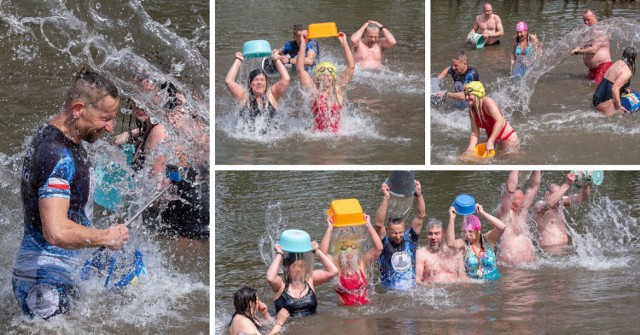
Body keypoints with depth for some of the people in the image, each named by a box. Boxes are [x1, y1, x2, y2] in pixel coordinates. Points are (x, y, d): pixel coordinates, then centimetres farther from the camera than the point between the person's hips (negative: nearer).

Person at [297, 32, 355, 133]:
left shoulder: (338, 90, 7)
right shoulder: (313, 90, 4)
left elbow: (351, 66, 3)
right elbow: (299, 69, -2)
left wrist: (344, 43, -1)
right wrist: (303, 45, -5)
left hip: (338, 134, 2)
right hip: (317, 134, -2)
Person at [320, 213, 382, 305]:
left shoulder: (362, 263, 4)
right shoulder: (336, 266, -2)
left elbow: (379, 248, -7)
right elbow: (323, 253, -21)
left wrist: (368, 225, -9)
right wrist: (330, 229, -20)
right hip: (344, 308, -2)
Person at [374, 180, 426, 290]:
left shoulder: (409, 239, 7)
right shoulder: (384, 243, -1)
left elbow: (421, 216, 4)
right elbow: (379, 224, -17)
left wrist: (418, 194, -8)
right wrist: (385, 198, -22)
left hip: (412, 289, 2)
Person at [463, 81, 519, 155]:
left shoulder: (488, 102, -24)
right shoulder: (472, 111, -1)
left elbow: (500, 121, -37)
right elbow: (474, 134, -1)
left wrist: (490, 142, -42)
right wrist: (470, 149, -20)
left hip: (509, 140, -7)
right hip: (495, 141, 7)